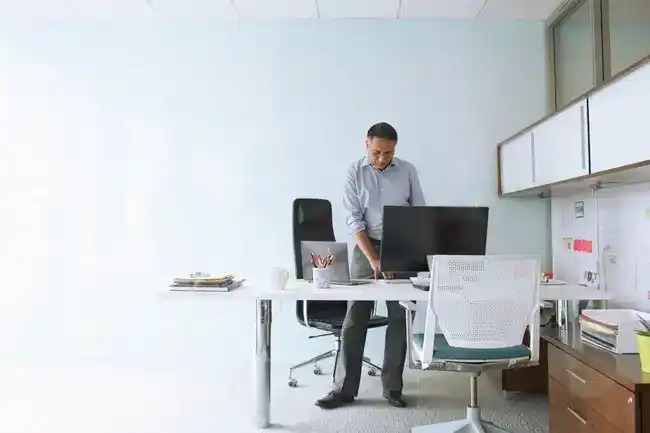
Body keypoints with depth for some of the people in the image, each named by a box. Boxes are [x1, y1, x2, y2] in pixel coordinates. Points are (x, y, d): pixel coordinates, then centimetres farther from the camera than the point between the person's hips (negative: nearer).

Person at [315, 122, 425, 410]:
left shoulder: (408, 171, 2)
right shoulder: (355, 173, -3)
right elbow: (353, 219, -9)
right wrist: (373, 258, -18)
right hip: (366, 248, -1)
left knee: (400, 318, 3)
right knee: (355, 317, -1)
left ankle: (392, 387, 15)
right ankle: (344, 388, 7)